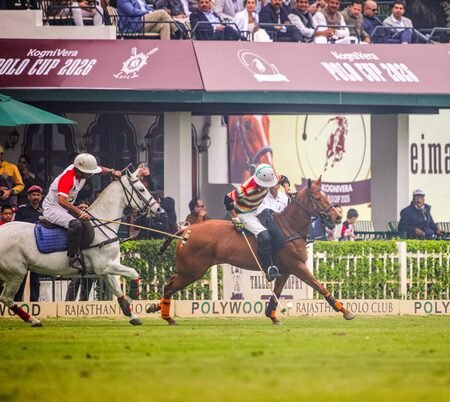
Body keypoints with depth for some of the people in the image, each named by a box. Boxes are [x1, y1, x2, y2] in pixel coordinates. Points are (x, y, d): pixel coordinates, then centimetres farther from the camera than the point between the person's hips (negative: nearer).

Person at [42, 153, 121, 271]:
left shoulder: (82, 171, -2)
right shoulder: (67, 177, -29)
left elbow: (100, 169, 17)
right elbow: (61, 200, -41)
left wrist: (112, 172, -4)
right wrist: (79, 212, -45)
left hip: (65, 209, 10)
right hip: (53, 209, -10)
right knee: (76, 224, -33)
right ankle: (73, 257, -28)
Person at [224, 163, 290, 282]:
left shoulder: (268, 179, -14)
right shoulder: (246, 189, -35)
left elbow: (283, 179, 6)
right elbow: (228, 199, -30)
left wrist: (287, 189, -14)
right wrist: (235, 219, -24)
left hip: (257, 212, 9)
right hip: (244, 215, -9)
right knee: (264, 236, -26)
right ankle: (269, 269, -22)